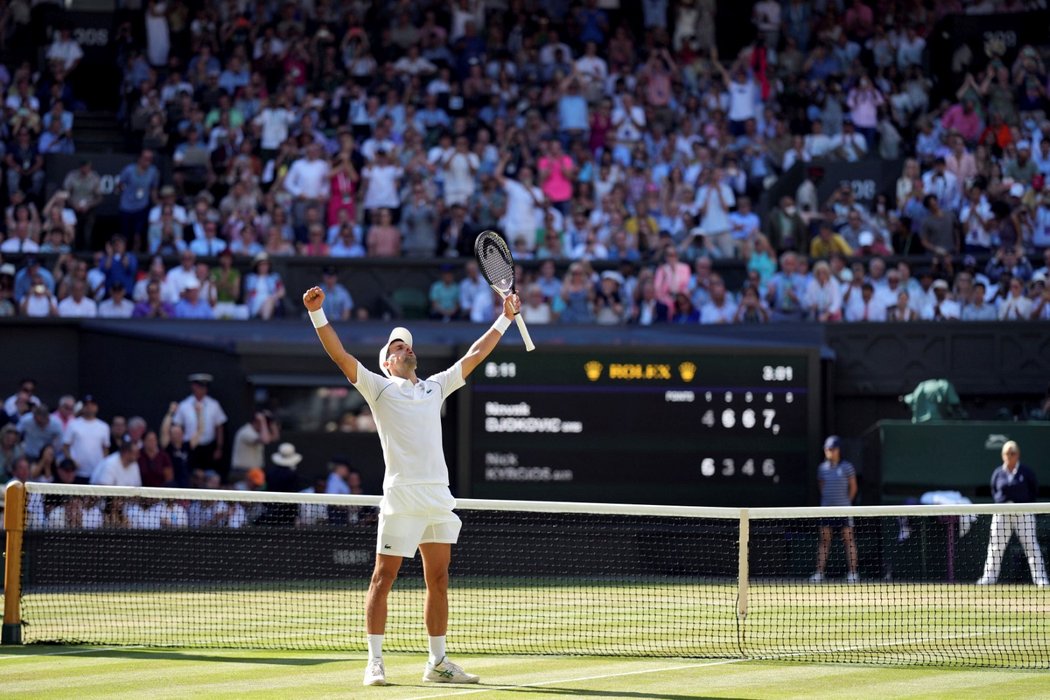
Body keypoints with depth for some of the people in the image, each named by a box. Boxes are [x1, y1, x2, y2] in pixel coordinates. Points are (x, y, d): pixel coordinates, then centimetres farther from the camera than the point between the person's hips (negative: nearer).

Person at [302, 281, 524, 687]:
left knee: (438, 580, 7)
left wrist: (505, 318, 31)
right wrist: (317, 314, -15)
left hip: (439, 497, 6)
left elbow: (475, 354, 29)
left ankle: (437, 663, 13)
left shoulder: (435, 387, 21)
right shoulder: (379, 388, 6)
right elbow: (340, 356, -4)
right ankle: (374, 663, -3)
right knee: (384, 577, -5)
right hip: (401, 497, -5)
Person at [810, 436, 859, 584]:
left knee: (849, 539, -3)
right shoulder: (822, 468, 7)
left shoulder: (846, 467, -4)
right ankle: (819, 573, 3)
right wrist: (826, 498, 10)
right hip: (826, 509, 4)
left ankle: (853, 573, -2)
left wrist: (847, 501, 4)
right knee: (824, 540, 3)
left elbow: (853, 487, 3)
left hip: (843, 508, -4)